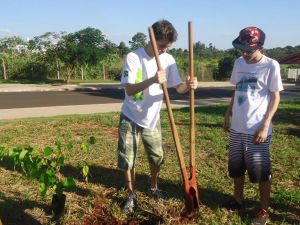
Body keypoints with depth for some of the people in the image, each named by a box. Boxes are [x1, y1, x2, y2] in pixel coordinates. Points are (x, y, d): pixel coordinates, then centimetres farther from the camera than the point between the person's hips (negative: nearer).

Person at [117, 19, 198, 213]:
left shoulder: (168, 60, -6)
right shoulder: (133, 57, -18)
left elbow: (178, 87, -7)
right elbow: (129, 90, -26)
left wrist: (188, 85, -30)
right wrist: (152, 80, -42)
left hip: (152, 119, 4)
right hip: (130, 118, -3)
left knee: (157, 157, 15)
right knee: (128, 160, 3)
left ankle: (153, 188, 41)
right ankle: (132, 195, 25)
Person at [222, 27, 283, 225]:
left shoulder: (271, 65, -11)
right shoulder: (239, 63, 6)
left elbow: (275, 97, -8)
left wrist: (265, 125, -15)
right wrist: (228, 114, 16)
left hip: (257, 129, -6)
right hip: (237, 127, 6)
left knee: (261, 171, 5)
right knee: (236, 167, 16)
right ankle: (238, 200, 36)